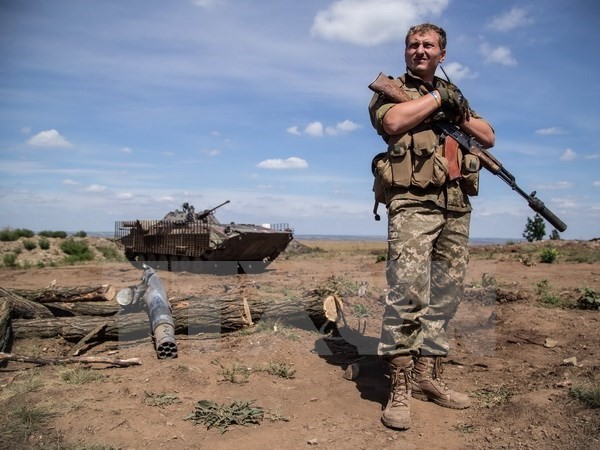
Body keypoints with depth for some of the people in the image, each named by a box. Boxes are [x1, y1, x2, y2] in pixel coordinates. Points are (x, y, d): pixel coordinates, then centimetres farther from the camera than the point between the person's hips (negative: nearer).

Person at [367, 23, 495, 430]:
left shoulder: (453, 93, 25)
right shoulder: (391, 88, 10)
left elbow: (488, 137, 19)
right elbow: (392, 123, -14)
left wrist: (458, 111, 3)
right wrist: (436, 98, -2)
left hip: (457, 208, 6)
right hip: (413, 205, -6)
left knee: (446, 294, 6)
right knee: (408, 291, -15)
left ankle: (428, 376, 16)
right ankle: (400, 387, -8)